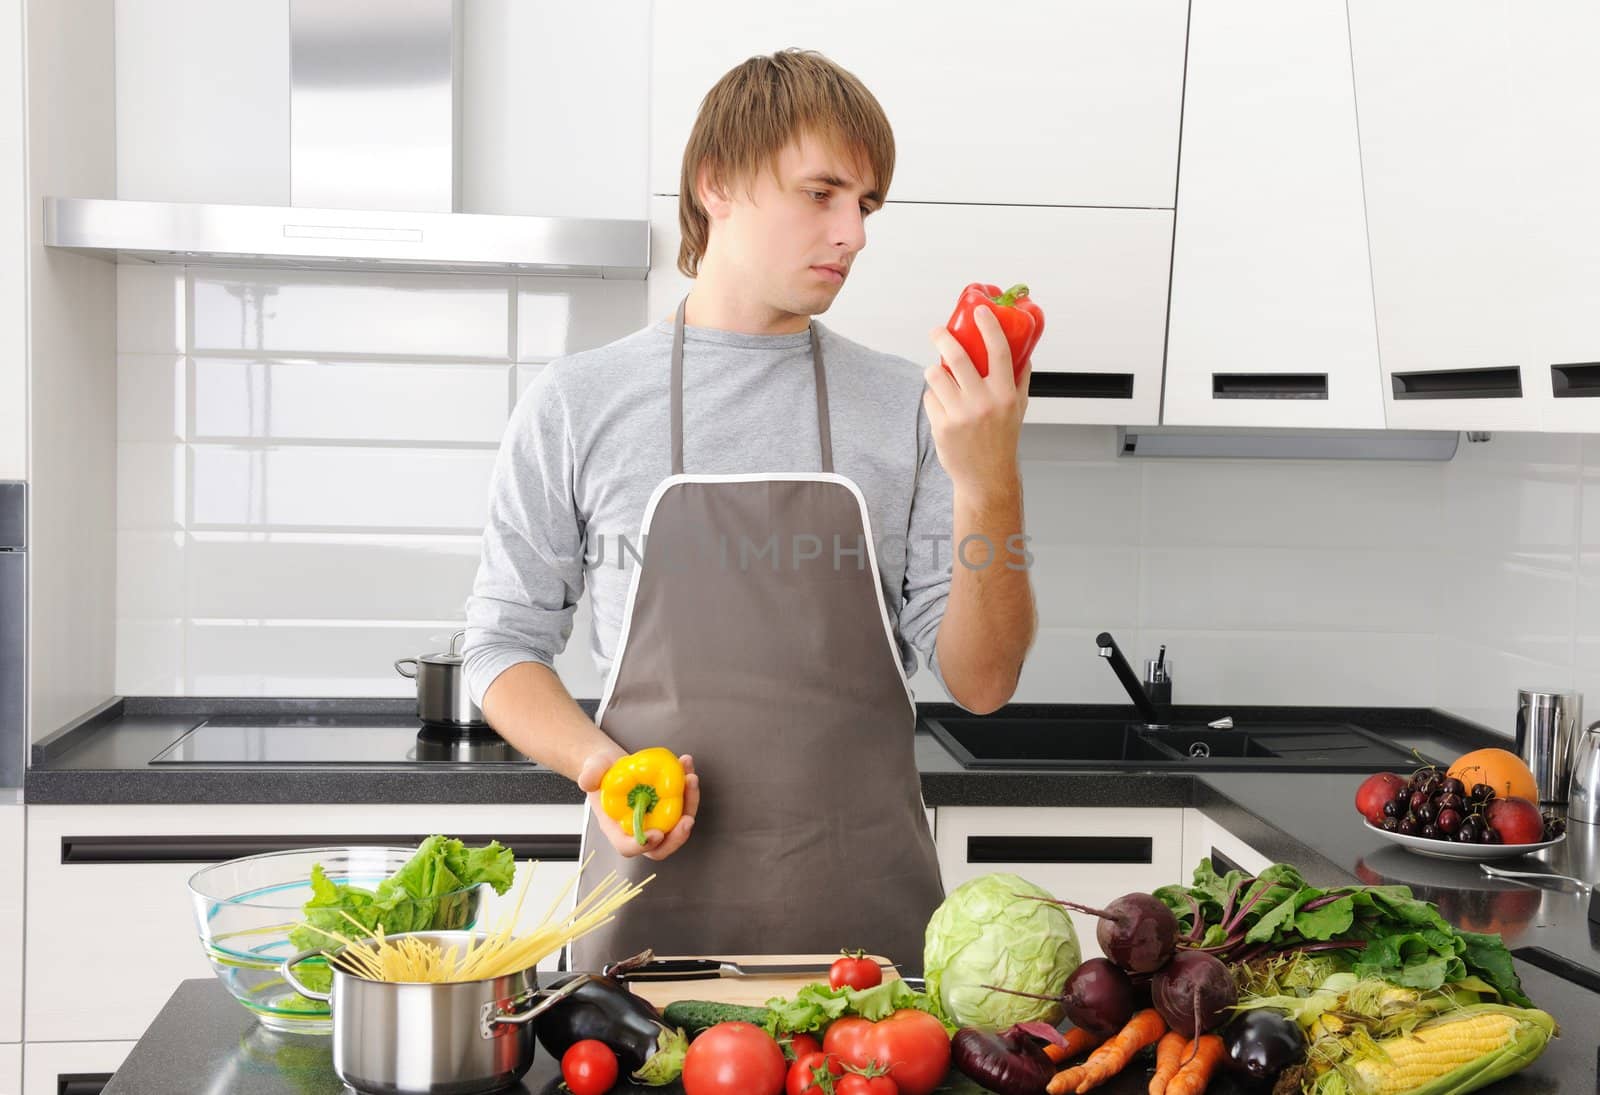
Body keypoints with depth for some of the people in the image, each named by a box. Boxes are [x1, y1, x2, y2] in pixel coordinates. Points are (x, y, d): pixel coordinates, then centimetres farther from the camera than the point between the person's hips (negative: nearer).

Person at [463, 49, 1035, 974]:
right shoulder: (577, 403, 1)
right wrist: (595, 758, -12)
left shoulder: (909, 409, 4)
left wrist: (988, 486, -14)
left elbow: (981, 683, 0)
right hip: (655, 896, -1)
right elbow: (506, 643, 7)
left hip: (867, 907, 1)